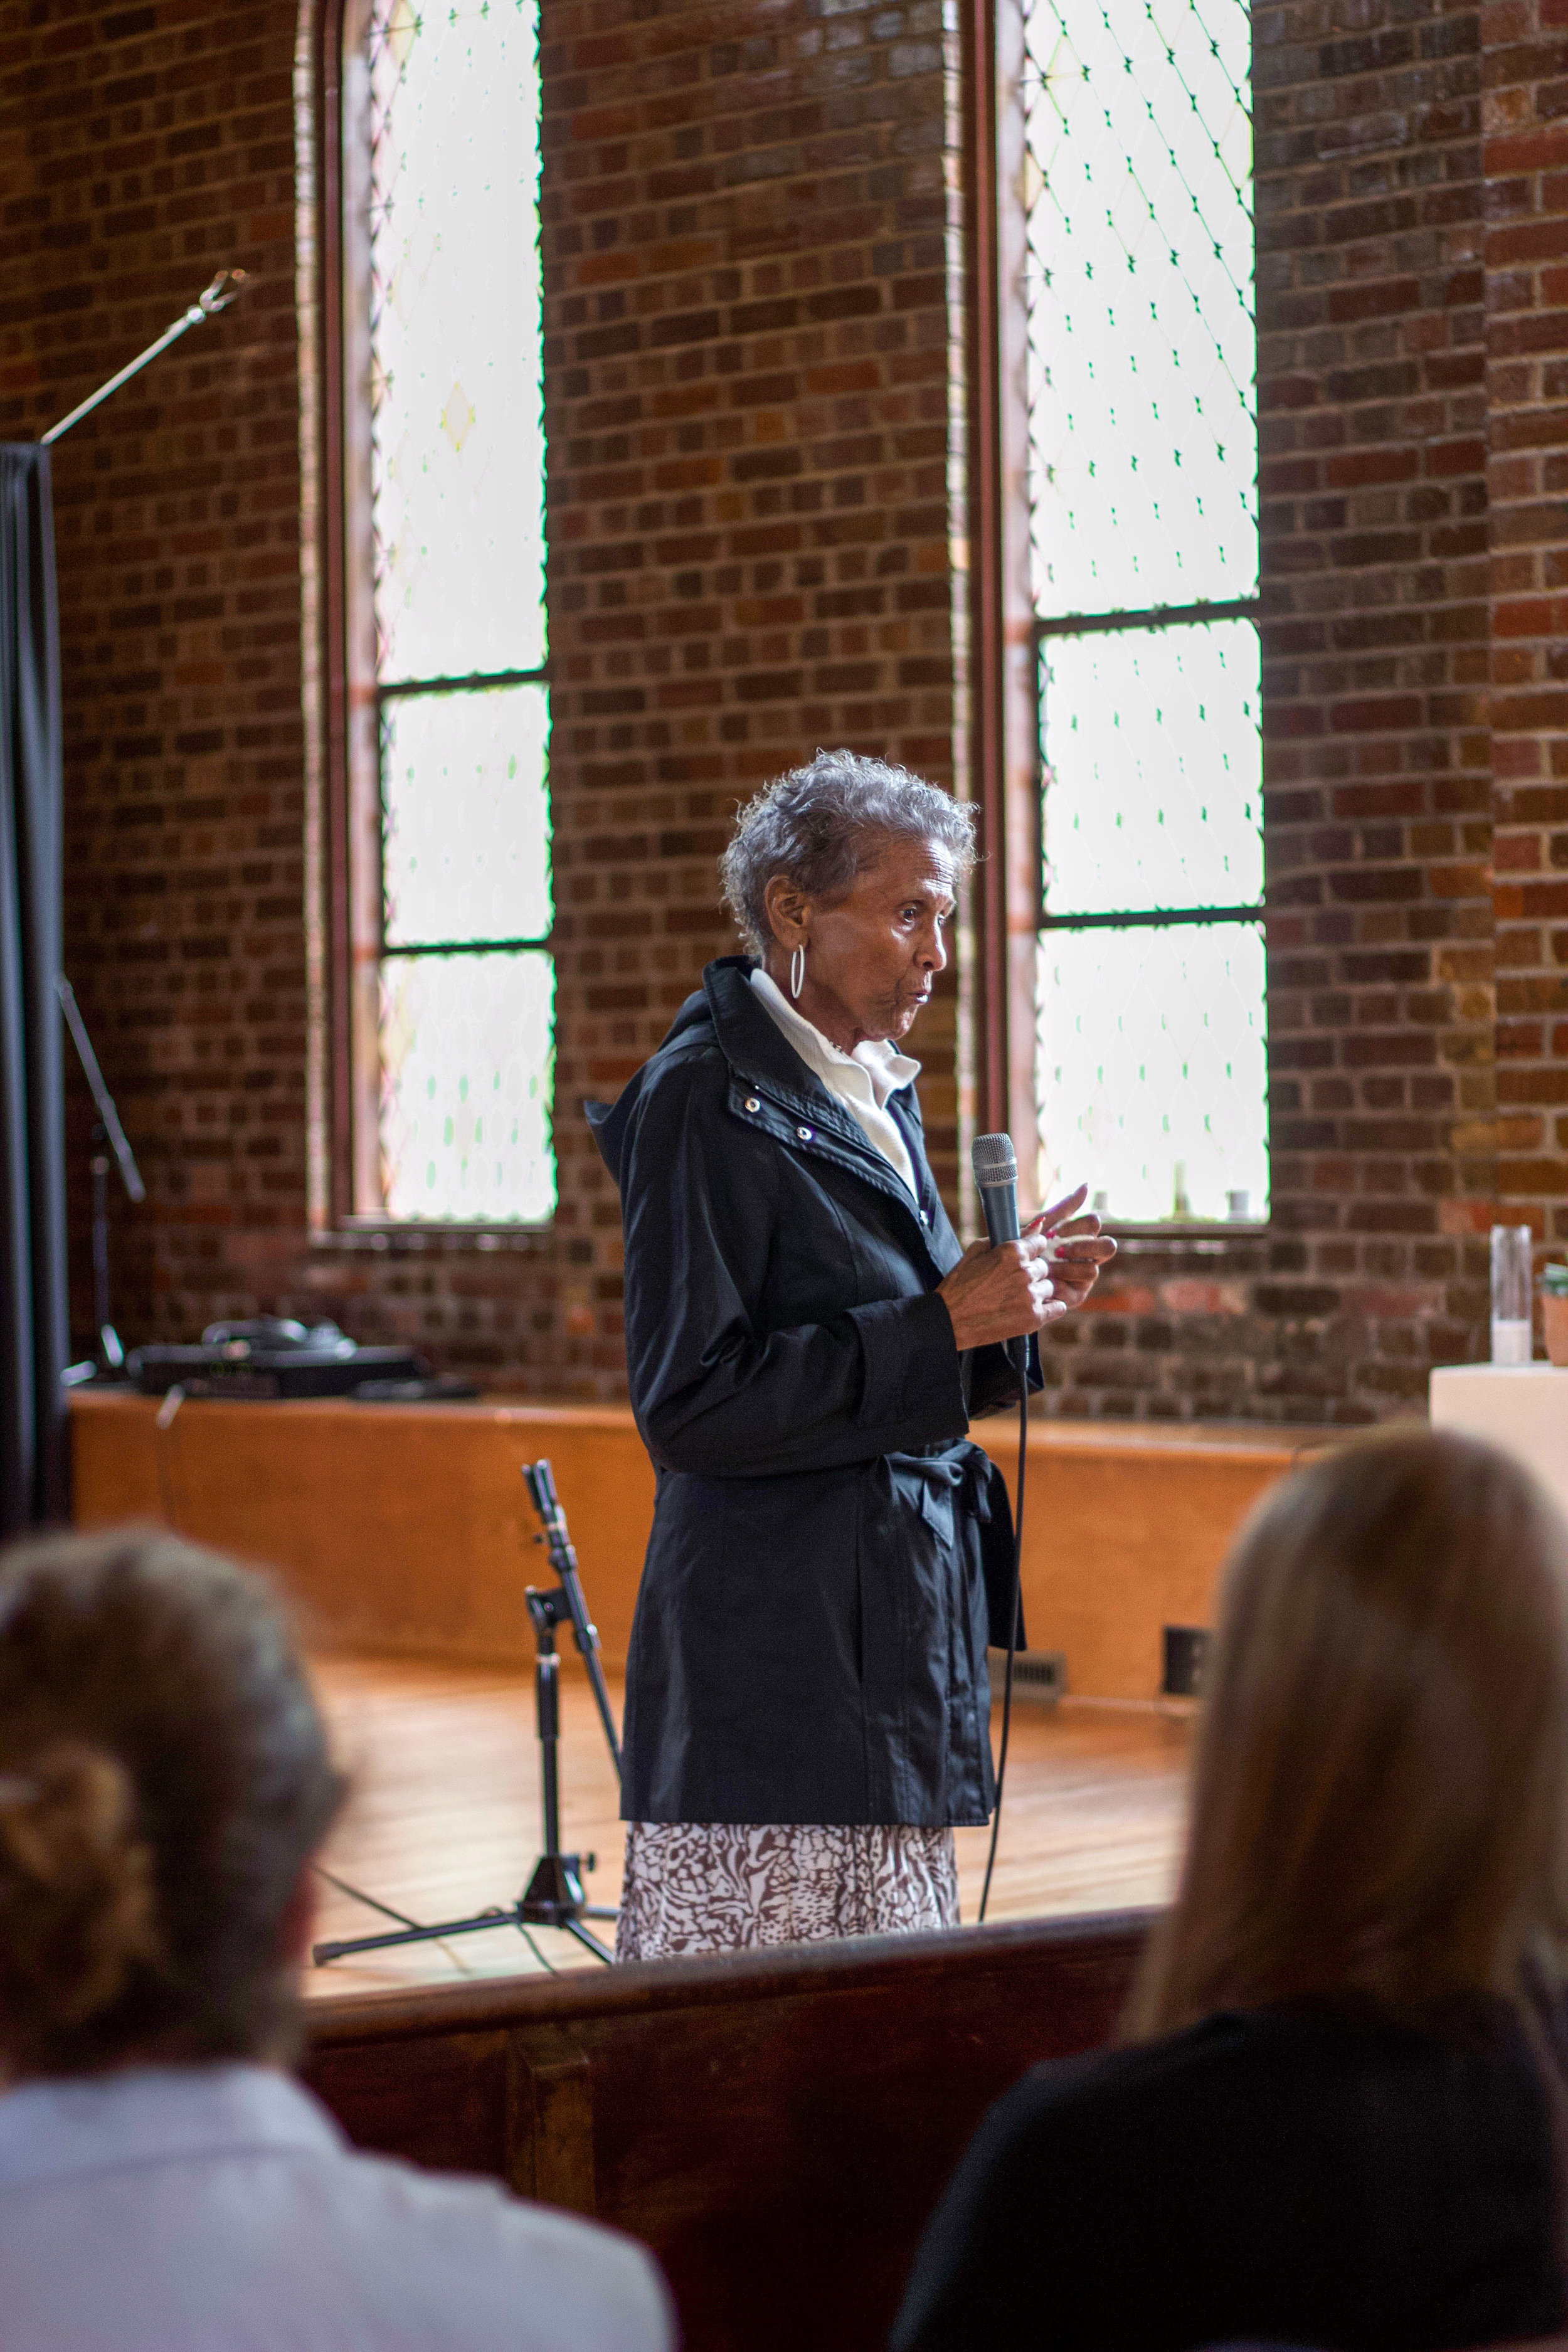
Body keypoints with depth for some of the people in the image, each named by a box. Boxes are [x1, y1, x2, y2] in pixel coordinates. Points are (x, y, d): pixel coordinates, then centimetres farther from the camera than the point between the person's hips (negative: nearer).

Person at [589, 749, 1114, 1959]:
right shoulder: (704, 1100, -11)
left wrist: (1008, 1301, 4)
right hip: (776, 1668, -9)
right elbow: (691, 1405, -18)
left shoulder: (878, 1093, 15)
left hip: (901, 1653, 9)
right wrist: (945, 1324, -16)